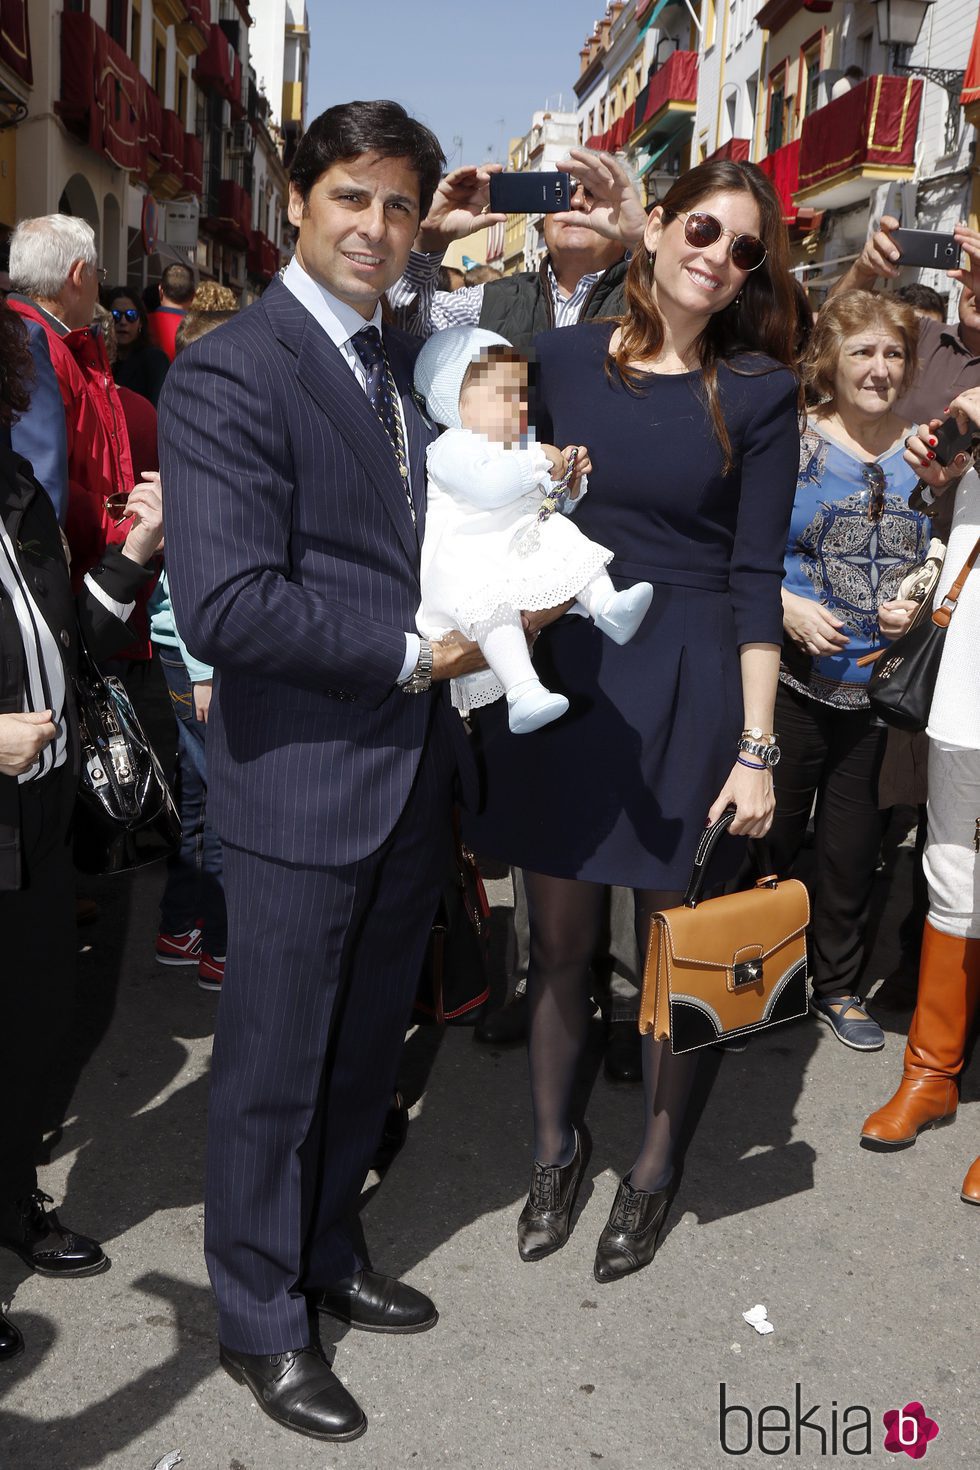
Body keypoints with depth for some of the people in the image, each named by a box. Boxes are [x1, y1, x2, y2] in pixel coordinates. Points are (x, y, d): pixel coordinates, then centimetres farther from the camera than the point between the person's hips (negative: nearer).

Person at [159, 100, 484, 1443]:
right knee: (275, 1070, 10)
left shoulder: (406, 361, 11)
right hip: (301, 787, -7)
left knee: (365, 1052, 22)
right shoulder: (228, 374, -16)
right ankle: (260, 1321, 31)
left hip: (414, 774, 8)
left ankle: (325, 1255, 44)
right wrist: (412, 653, -19)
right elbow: (223, 605, -24)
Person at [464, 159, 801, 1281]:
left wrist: (755, 748, -8)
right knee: (558, 939, 11)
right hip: (561, 674, 2)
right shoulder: (563, 358, 2)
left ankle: (653, 1168, 32)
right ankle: (553, 1148, 33)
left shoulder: (760, 390, -3)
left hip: (688, 688, -2)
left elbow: (756, 575, -5)